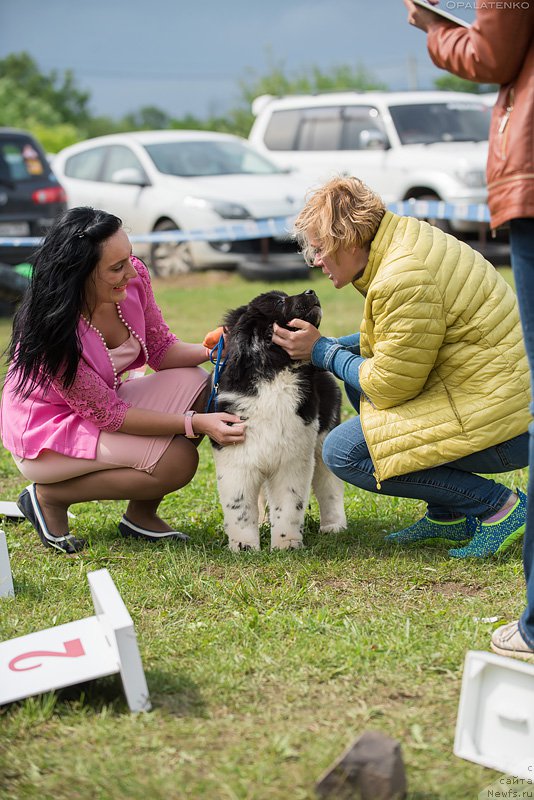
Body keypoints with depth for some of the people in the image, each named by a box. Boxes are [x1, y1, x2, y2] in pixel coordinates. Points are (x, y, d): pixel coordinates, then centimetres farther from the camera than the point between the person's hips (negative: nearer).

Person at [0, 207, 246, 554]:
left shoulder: (134, 277, -15)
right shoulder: (53, 329, -34)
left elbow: (160, 348, 1)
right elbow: (107, 414, -25)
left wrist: (212, 350, -20)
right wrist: (195, 424, -31)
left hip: (104, 400, 8)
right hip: (44, 431, -7)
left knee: (200, 387, -12)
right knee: (176, 460, -24)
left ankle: (142, 514, 1)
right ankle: (50, 497, -6)